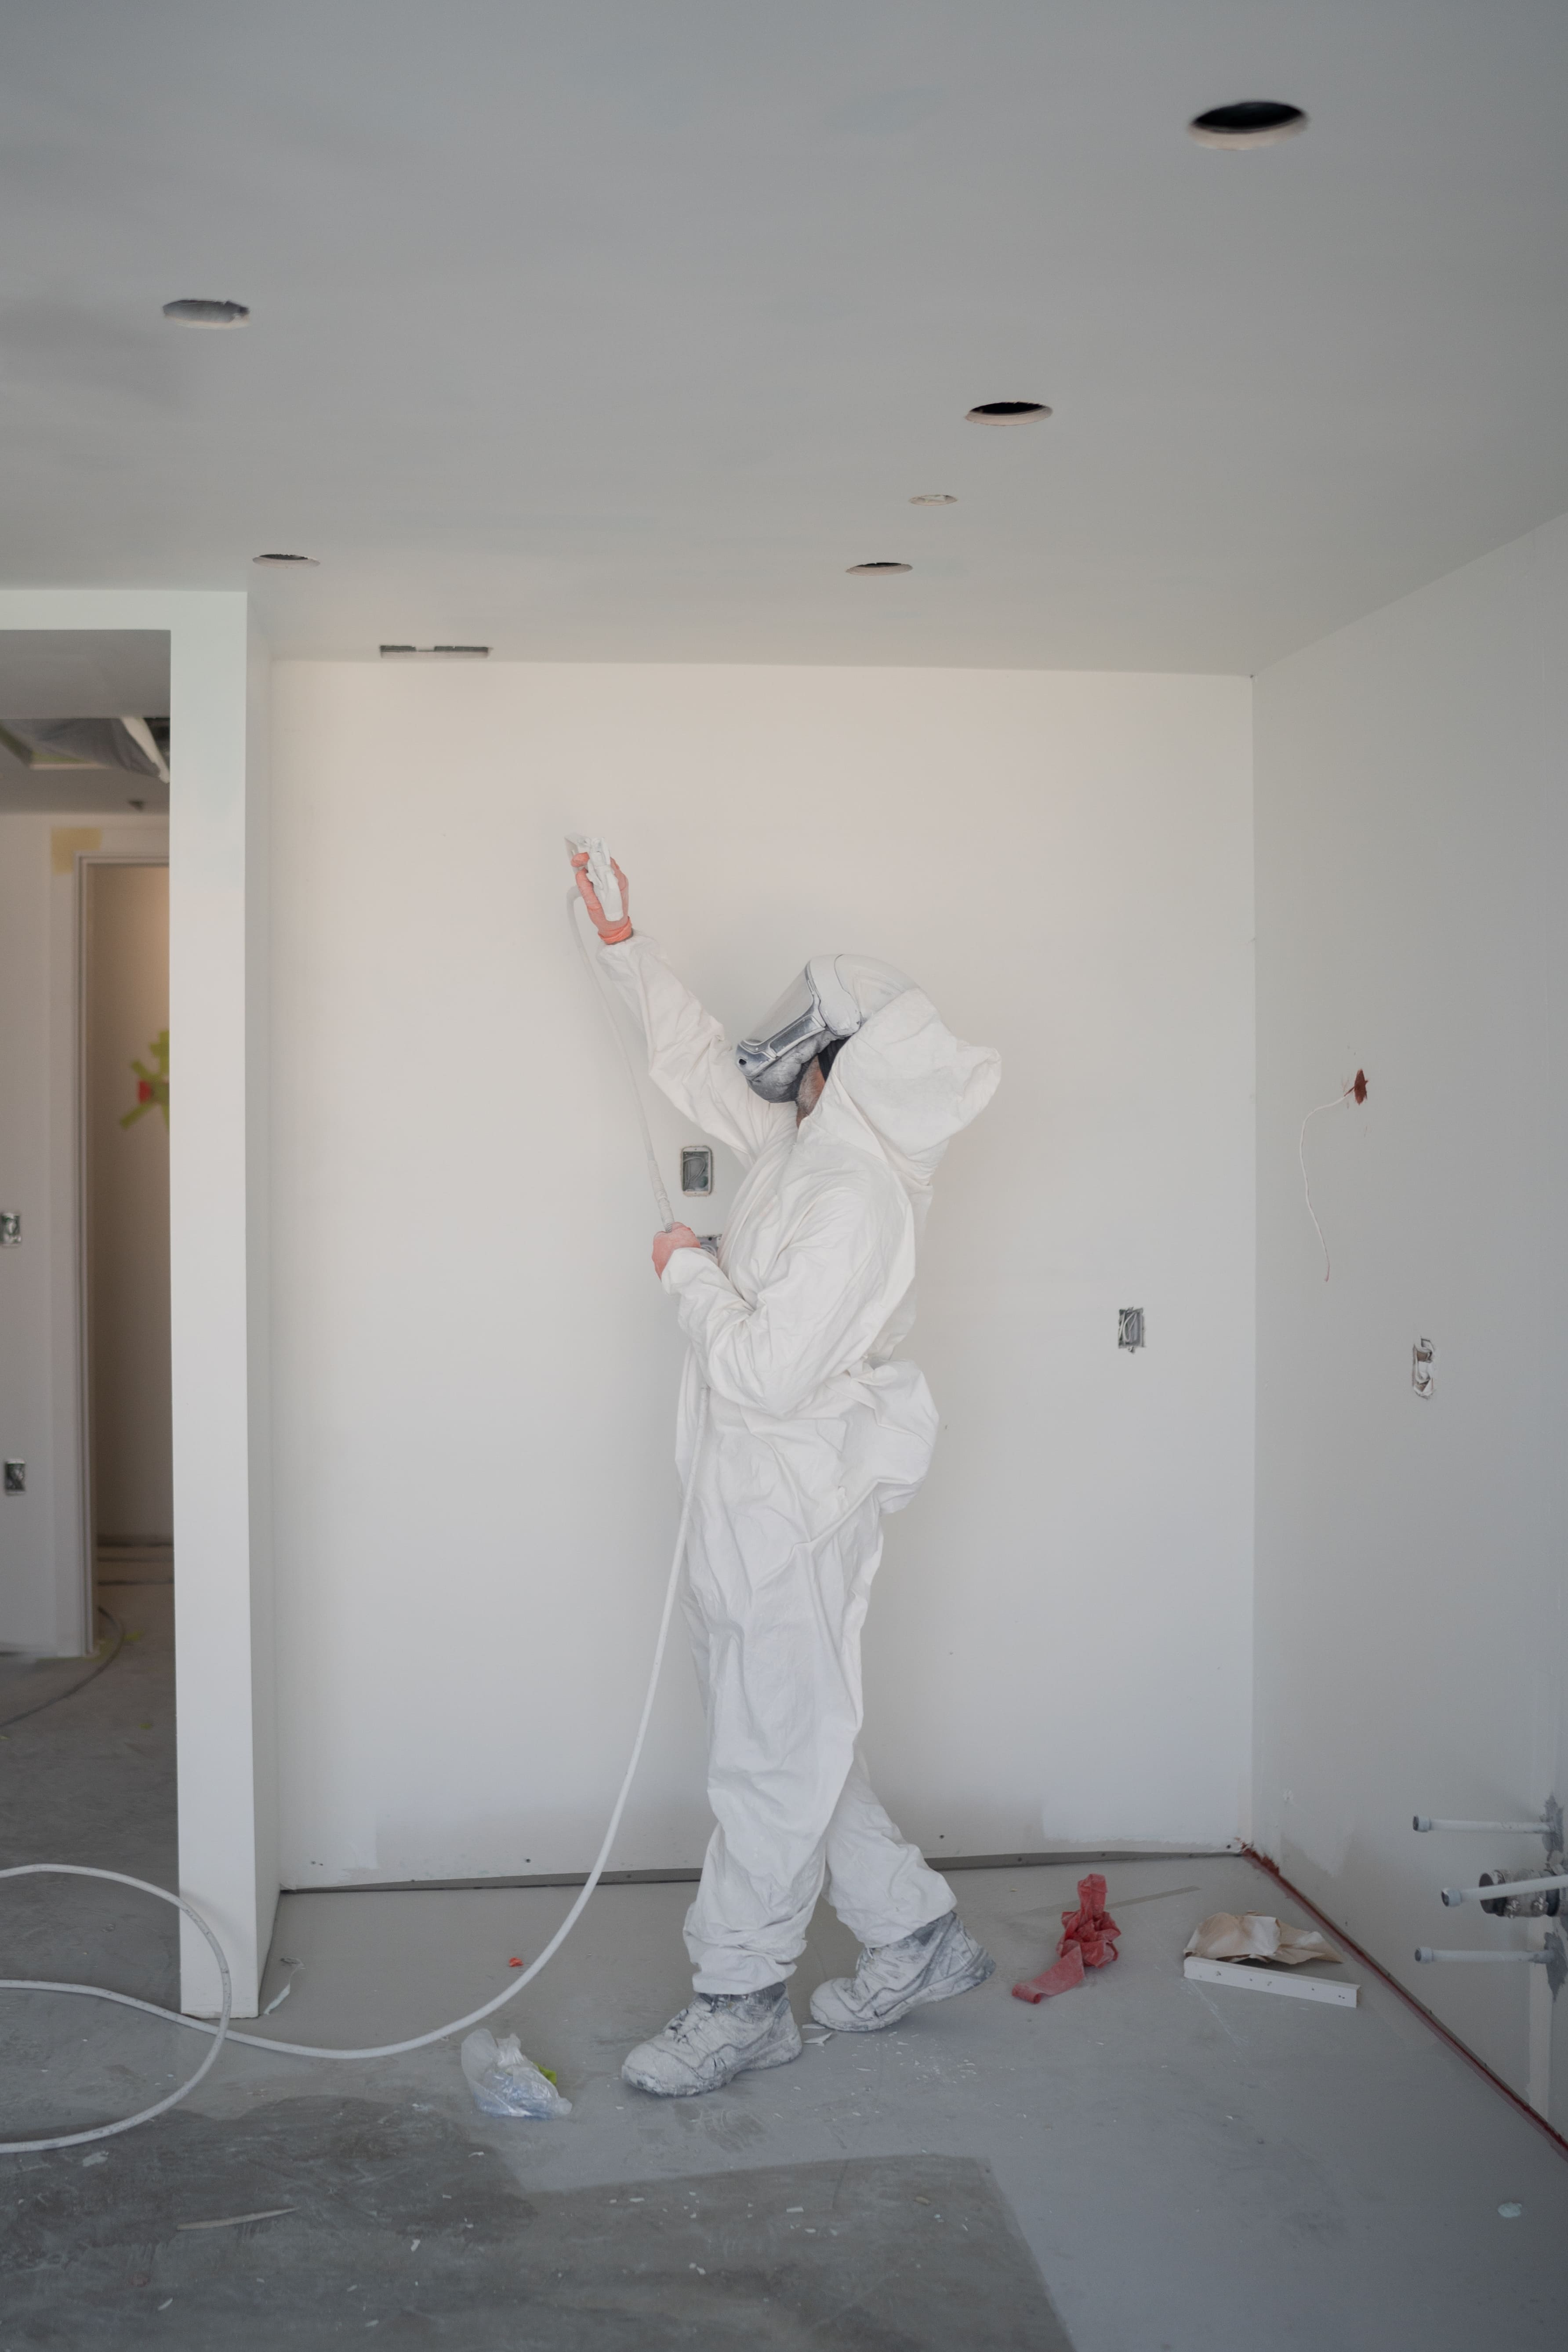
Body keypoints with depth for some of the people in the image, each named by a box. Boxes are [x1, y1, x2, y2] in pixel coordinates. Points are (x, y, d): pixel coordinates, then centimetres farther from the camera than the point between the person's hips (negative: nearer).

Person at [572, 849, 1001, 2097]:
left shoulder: (854, 1199, -22)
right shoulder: (808, 1150, 8)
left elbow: (767, 1372, -25)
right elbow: (706, 1068, 23)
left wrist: (690, 1272, -10)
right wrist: (626, 947, 19)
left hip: (795, 1509, -10)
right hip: (755, 1495, 10)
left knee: (773, 1758, 2)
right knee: (790, 1741, 18)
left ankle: (742, 1997, 16)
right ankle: (918, 1934, 31)